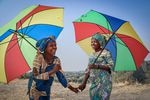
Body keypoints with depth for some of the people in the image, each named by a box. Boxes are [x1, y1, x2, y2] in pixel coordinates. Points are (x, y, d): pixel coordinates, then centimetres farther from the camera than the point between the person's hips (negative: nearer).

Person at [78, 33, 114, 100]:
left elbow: (111, 65, -12)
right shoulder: (92, 55, 15)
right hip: (94, 82, 6)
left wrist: (97, 66, -21)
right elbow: (88, 70, 16)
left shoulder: (105, 53, -3)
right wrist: (84, 83, 9)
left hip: (104, 81, -6)